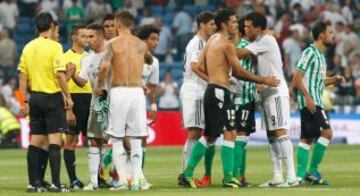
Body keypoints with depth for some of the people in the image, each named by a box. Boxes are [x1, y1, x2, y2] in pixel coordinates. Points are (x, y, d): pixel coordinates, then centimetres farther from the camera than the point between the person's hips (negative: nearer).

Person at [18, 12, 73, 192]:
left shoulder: (28, 47, 7)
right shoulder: (54, 46, -10)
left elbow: (23, 76, 8)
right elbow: (60, 74, -15)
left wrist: (25, 101, 13)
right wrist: (68, 97, -7)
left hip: (35, 97, 6)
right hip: (52, 96, -6)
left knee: (35, 142, 9)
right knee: (54, 140, -5)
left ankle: (33, 183, 9)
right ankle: (55, 183, -10)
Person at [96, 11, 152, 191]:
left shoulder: (113, 44, -3)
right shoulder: (141, 45, 10)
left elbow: (104, 67, -16)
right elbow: (150, 59, 31)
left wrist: (100, 85, -2)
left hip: (119, 92, -3)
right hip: (137, 91, 3)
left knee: (116, 139, 4)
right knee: (136, 139, 7)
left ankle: (122, 180, -5)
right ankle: (135, 180, 2)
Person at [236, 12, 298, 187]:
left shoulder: (267, 40, -11)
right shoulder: (257, 44, 17)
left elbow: (241, 54, -12)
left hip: (277, 92, -10)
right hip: (267, 94, 10)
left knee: (280, 132, -14)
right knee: (271, 135, 7)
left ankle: (292, 177, -19)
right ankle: (277, 178, 8)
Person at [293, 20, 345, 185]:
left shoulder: (321, 55, 18)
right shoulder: (310, 52, -10)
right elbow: (297, 77, -16)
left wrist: (333, 80, 8)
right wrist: (308, 97, -22)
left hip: (315, 102, 10)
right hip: (310, 102, -10)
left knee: (307, 138, 7)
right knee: (326, 132, -14)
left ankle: (301, 175, 7)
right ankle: (312, 171, -11)